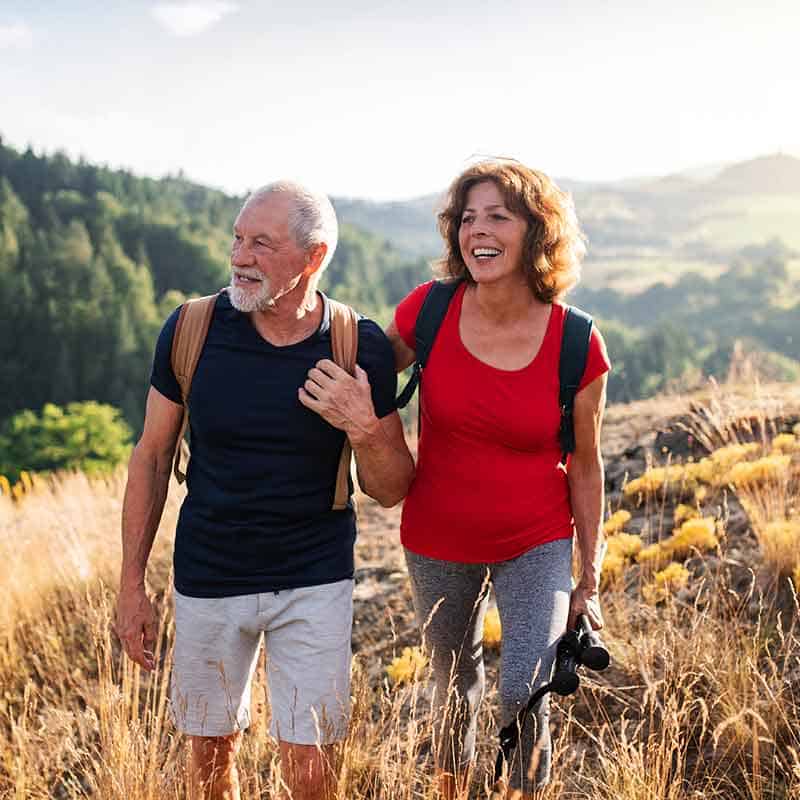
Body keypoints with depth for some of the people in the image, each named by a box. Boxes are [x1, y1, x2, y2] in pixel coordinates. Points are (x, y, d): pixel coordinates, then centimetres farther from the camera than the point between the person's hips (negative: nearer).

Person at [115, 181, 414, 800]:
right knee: (212, 750, 17)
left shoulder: (361, 350, -12)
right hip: (207, 579, 2)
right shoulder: (191, 329, -10)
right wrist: (132, 585, 2)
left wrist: (364, 428, -25)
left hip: (315, 581, -1)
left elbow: (391, 489, -4)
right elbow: (153, 455, 1)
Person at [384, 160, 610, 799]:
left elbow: (584, 465, -5)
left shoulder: (576, 344, -16)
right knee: (457, 689, 19)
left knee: (523, 699, -14)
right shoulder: (428, 312, -15)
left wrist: (589, 578, 1)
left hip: (537, 544, -2)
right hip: (437, 544, 2)